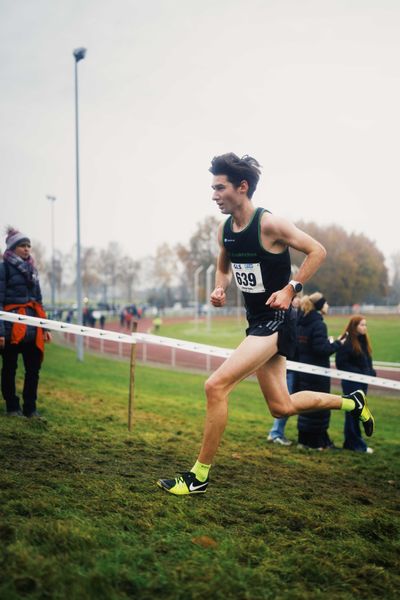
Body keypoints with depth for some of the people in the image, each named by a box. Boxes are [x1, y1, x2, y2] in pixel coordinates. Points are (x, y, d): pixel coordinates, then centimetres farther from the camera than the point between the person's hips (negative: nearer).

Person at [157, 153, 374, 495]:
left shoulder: (269, 224, -16)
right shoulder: (225, 230, 5)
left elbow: (317, 251, -10)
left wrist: (291, 289, -18)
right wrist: (220, 288, 2)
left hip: (275, 322, -9)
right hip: (257, 322, 9)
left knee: (216, 386, -19)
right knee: (281, 407, 16)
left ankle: (199, 477, -7)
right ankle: (351, 402, 38)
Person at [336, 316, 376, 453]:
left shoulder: (364, 341, 9)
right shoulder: (347, 342, -14)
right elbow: (341, 363, -15)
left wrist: (371, 372, -1)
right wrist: (356, 373, -19)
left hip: (363, 382, 8)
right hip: (351, 382, -8)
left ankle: (350, 442, 22)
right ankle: (356, 443, 6)